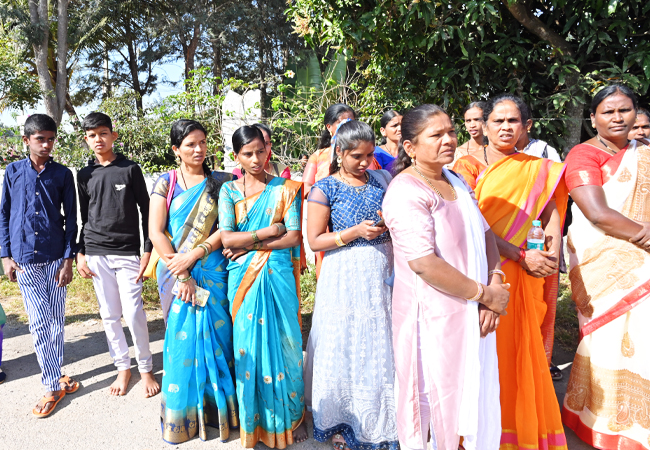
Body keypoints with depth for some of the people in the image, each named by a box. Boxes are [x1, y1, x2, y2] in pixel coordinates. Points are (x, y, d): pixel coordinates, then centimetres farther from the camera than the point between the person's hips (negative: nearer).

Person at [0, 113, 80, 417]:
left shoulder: (62, 174, 1)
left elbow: (71, 218, 2)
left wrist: (69, 258, -4)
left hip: (55, 258, 0)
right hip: (24, 261, 0)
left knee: (56, 321, 9)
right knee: (39, 324, -1)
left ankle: (53, 377, 27)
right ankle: (55, 384, 10)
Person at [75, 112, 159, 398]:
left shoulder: (130, 169, 0)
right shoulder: (84, 175, 9)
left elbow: (146, 212, 0)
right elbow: (84, 218, 15)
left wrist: (148, 251, -5)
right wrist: (80, 253, 7)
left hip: (127, 252, -3)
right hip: (96, 254, 3)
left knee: (134, 313, -4)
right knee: (109, 315, 8)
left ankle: (146, 368, 13)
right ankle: (123, 367, 23)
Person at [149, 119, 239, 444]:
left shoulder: (220, 182, 4)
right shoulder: (166, 182, 2)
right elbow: (155, 231, -5)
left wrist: (195, 253, -16)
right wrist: (180, 275, -12)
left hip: (212, 271, 0)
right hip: (176, 272, 0)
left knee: (214, 335, 5)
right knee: (182, 338, 6)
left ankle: (216, 407, 23)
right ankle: (183, 415, 24)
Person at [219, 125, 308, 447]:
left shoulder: (285, 189, 1)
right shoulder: (228, 191, 5)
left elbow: (293, 237, -7)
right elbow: (227, 239, -5)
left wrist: (248, 243, -11)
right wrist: (269, 231, -11)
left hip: (278, 275, -1)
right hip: (243, 278, 1)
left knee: (281, 341, 4)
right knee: (249, 344, 7)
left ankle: (289, 416, 22)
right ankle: (255, 419, 24)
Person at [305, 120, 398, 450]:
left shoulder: (382, 179, 8)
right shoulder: (325, 188, -5)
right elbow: (315, 240, -7)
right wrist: (356, 232, -18)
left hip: (382, 277, 4)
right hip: (344, 280, -4)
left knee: (382, 348, 10)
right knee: (346, 349, 6)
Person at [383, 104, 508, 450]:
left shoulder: (456, 182, 10)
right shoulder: (406, 192, -18)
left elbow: (485, 236, 9)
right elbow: (424, 264, -24)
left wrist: (495, 285, -7)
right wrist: (486, 294, -15)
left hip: (471, 315, 8)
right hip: (432, 317, -8)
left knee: (473, 396, 20)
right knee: (437, 402, 10)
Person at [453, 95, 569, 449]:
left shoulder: (538, 170, 8)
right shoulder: (468, 166, -3)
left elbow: (552, 218, 9)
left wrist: (551, 257, -7)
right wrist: (521, 256, -16)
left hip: (521, 275, 3)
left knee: (520, 351, 11)